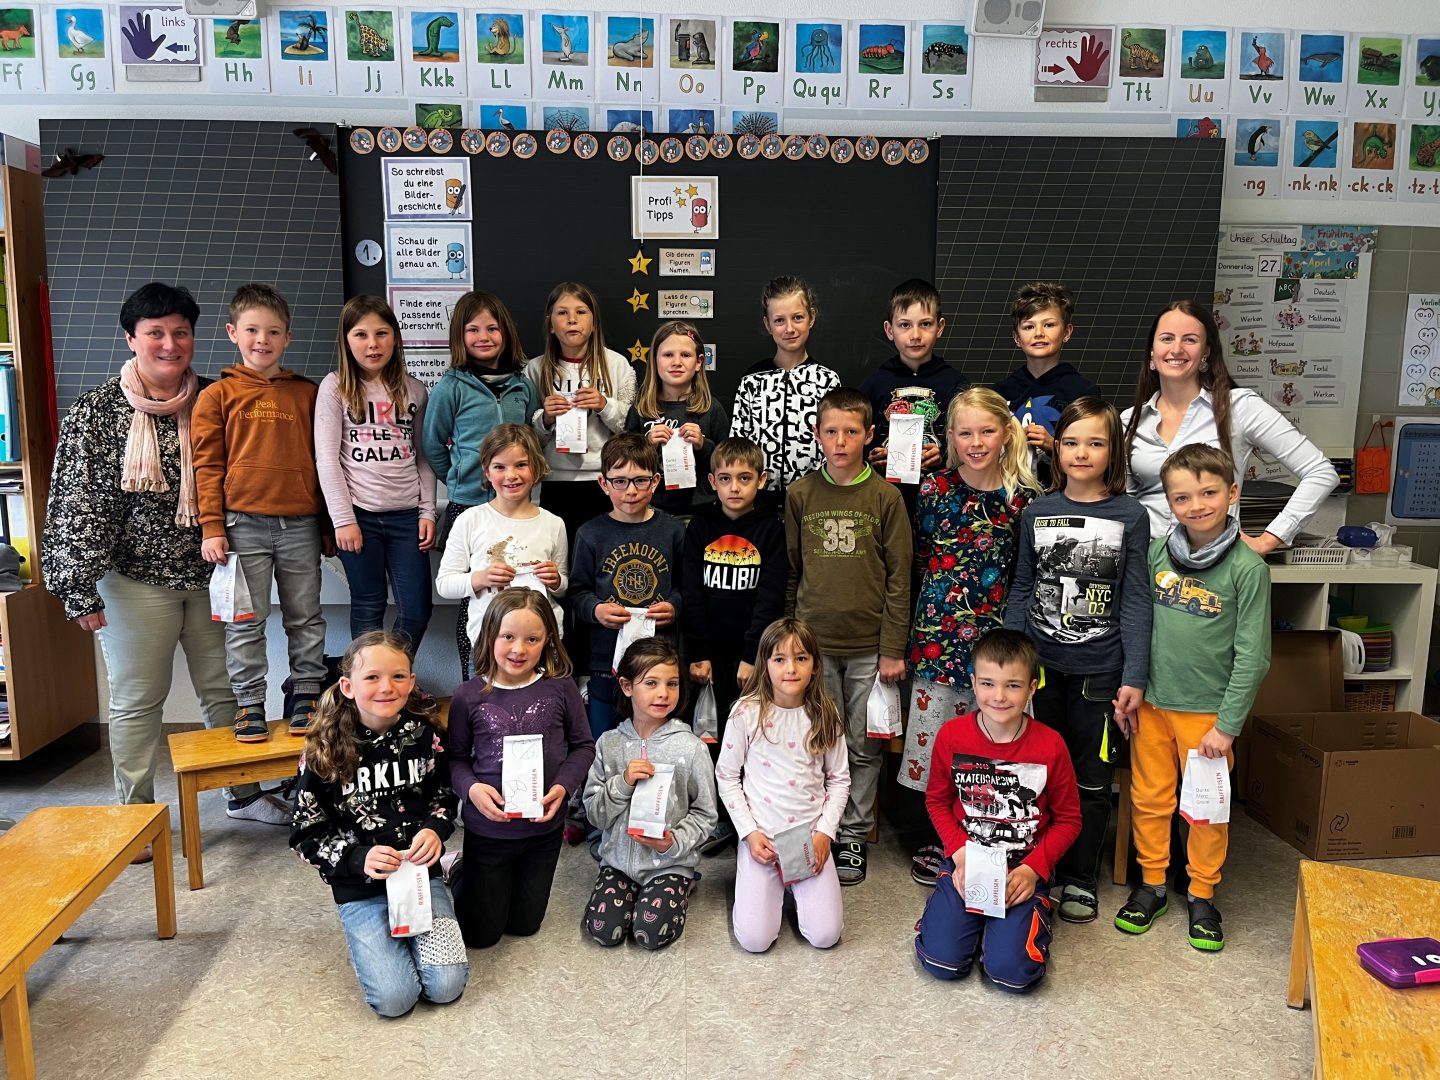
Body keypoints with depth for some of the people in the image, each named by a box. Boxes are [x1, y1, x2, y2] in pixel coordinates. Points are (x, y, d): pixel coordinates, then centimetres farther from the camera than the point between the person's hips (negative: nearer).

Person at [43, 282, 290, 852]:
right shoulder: (96, 412, -6)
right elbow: (78, 503, -6)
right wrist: (80, 588, -9)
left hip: (209, 573, 3)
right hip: (136, 580, -3)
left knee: (225, 687, 12)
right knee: (137, 699, 7)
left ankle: (244, 792, 27)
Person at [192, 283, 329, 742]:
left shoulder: (306, 393, 9)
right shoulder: (218, 395, 4)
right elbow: (207, 465, 1)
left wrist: (328, 524, 11)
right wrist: (212, 528, -5)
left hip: (301, 523, 2)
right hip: (243, 523, -2)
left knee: (305, 618, 8)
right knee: (246, 621, 4)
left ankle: (306, 694, 19)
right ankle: (249, 704, 14)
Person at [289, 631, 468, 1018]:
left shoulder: (423, 733, -5)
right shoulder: (325, 751, -11)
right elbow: (306, 837, -5)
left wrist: (435, 830, -13)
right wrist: (359, 859, -21)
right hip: (359, 887, -1)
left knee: (446, 986, -10)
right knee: (395, 997, -13)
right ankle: (370, 936, 17)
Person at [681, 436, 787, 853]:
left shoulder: (771, 529, -2)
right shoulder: (700, 526, 4)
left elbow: (771, 598, -7)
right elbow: (692, 594, 1)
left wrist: (752, 656, -12)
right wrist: (698, 654, -4)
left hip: (755, 652, -2)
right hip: (714, 650, 2)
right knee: (718, 734, 8)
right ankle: (723, 819, 22)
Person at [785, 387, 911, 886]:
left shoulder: (886, 497, -2)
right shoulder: (800, 494, 3)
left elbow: (899, 578, -2)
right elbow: (791, 572, 8)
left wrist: (893, 649, -5)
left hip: (869, 644, -1)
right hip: (814, 641, 1)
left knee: (865, 747, 7)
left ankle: (854, 835, 22)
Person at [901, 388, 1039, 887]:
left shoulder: (1024, 499, -1)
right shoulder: (934, 489, -1)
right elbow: (918, 556, 7)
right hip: (938, 634, 0)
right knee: (930, 735, 5)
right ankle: (928, 843, 22)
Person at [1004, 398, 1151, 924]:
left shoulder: (1130, 516, -4)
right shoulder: (1036, 512, 1)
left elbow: (1135, 601, -4)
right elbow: (1021, 590, 6)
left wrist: (1134, 678, -8)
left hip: (1099, 670, -1)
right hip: (1039, 663, 2)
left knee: (1091, 780, 11)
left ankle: (1080, 877, 28)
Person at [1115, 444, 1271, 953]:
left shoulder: (1247, 568, -11)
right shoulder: (1157, 553, -1)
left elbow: (1252, 656, -9)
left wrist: (1227, 725, -10)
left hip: (1207, 710, -3)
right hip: (1152, 702, 3)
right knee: (1149, 799, 13)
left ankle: (1202, 895, 31)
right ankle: (1152, 885, 31)